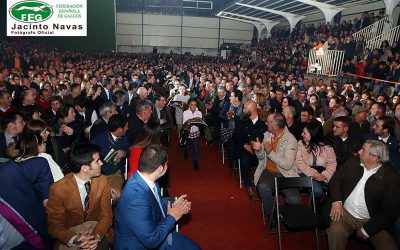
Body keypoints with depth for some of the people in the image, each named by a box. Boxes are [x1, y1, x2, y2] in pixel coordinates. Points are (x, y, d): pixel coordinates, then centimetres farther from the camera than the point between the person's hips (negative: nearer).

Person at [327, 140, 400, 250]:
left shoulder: (391, 177, -9)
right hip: (345, 213, 1)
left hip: (371, 220, -1)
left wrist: (367, 230, -11)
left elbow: (390, 211, -8)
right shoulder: (353, 162, 2)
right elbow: (336, 179, 6)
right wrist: (336, 201, -11)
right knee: (336, 231, -28)